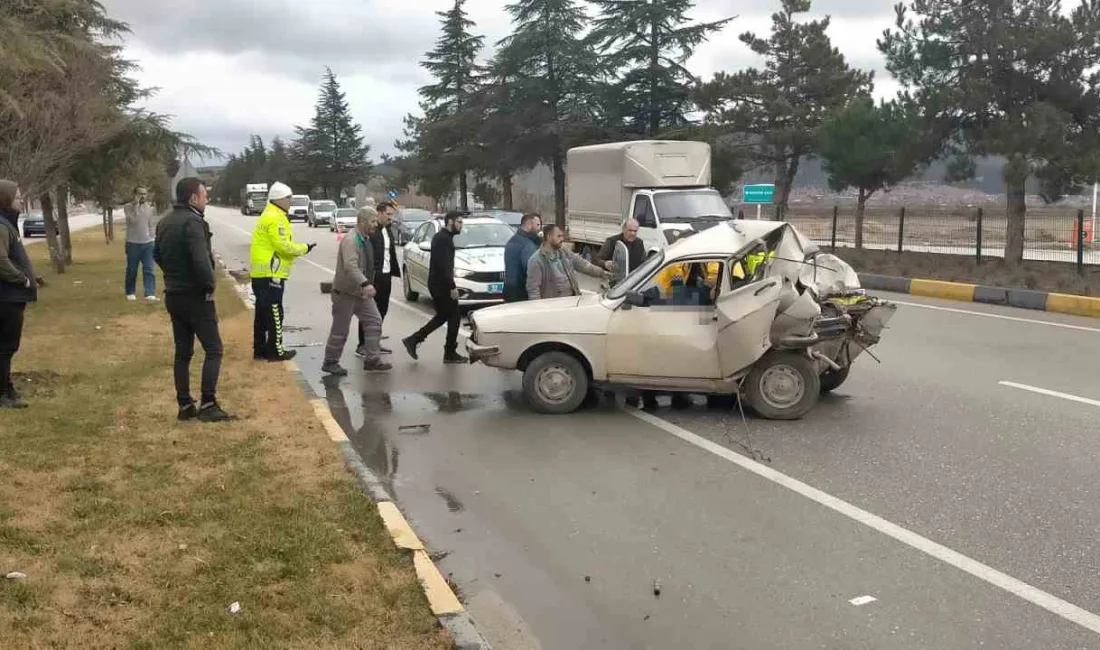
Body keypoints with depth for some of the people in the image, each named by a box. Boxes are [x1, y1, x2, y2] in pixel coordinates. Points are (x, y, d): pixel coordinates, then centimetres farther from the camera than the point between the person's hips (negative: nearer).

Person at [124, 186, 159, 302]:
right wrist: (136, 204, -20)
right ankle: (130, 293, 22)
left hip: (148, 243, 2)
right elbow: (133, 219, -19)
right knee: (132, 270, 8)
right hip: (132, 243, -2)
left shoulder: (151, 207, 7)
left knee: (149, 270, -7)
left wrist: (152, 236, 3)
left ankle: (150, 294, -12)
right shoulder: (128, 207, -3)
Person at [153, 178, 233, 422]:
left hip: (173, 295, 9)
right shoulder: (193, 222, -18)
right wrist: (210, 285, -14)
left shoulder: (164, 222, 12)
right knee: (213, 349, -2)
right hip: (195, 296, -9)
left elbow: (157, 255, 24)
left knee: (182, 352, 12)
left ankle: (185, 406, 14)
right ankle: (207, 405, -5)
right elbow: (201, 260, -28)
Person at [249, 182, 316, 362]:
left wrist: (298, 249, 8)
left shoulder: (268, 216, 19)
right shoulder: (275, 218, -15)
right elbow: (284, 246, -19)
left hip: (261, 273, 10)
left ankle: (260, 349, 20)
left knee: (263, 313, 14)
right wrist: (304, 248, -6)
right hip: (271, 274, -10)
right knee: (274, 313, -4)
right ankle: (275, 351, 1)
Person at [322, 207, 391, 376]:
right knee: (340, 330, 0)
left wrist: (368, 284, 20)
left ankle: (371, 359, 7)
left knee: (374, 321, 2)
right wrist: (365, 284, -48)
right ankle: (330, 362, 13)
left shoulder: (366, 239, 10)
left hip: (362, 292, 9)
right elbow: (350, 266, -36)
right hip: (345, 292, -9)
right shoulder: (350, 240, -21)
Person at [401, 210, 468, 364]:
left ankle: (413, 340, 14)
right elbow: (444, 265, -24)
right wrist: (452, 287, -22)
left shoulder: (440, 237, 15)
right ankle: (450, 353, 7)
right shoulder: (445, 239, -17)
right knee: (454, 317, 0)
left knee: (442, 316, 17)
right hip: (442, 285, -10)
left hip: (437, 284, 10)